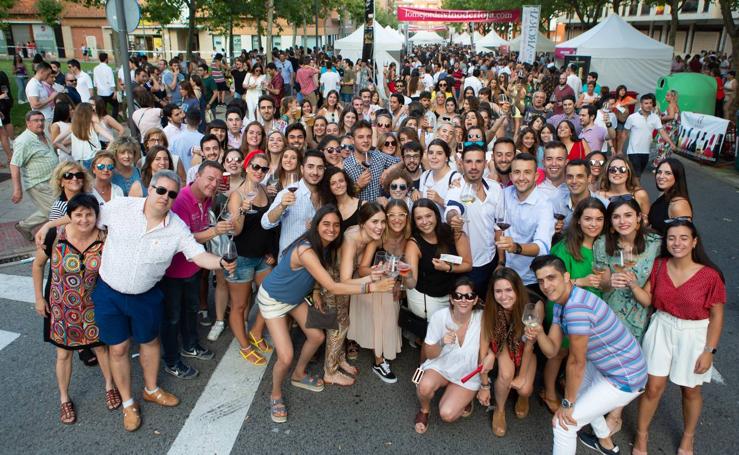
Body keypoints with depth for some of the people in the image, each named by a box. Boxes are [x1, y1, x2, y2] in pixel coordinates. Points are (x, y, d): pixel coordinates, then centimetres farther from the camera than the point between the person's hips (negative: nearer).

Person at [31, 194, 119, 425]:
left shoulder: (105, 240, -18)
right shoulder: (55, 237, -20)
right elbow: (38, 265, -3)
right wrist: (39, 298, 0)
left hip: (93, 306, 1)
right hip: (61, 307, 0)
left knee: (101, 346, 16)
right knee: (64, 353, 15)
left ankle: (110, 386, 41)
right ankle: (64, 399, 36)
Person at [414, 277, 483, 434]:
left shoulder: (481, 319, -21)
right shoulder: (439, 317, -19)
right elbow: (430, 355, -10)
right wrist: (442, 343, -29)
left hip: (467, 375, -1)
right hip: (440, 366, 1)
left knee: (447, 414, -19)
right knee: (425, 386, -31)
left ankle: (465, 398, 15)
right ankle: (424, 410, 5)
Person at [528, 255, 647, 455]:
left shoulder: (576, 307, -31)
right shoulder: (560, 302, 1)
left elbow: (576, 362, -23)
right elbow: (552, 350, 0)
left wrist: (567, 403, -11)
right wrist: (538, 334, -22)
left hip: (625, 378, -10)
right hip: (607, 366, 10)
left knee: (563, 423, -11)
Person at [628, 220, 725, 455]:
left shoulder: (709, 275, -17)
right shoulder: (659, 266, -8)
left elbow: (716, 315, -9)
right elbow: (647, 300, -3)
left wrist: (709, 350, -8)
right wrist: (632, 284, -23)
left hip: (693, 335, -1)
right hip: (661, 330, 2)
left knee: (690, 391, 17)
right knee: (653, 387, 6)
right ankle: (641, 436, 27)